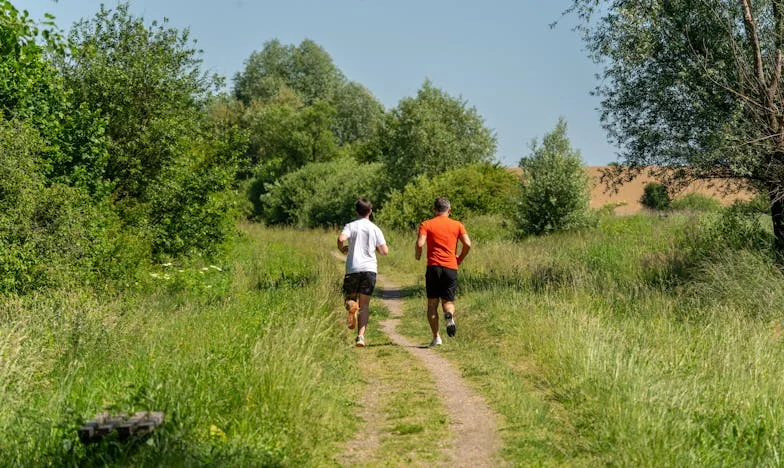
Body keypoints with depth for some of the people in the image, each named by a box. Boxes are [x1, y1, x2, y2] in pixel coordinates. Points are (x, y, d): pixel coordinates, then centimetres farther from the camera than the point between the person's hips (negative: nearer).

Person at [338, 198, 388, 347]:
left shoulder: (351, 226, 3)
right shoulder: (375, 229, 7)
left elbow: (341, 238, -17)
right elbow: (385, 251, 2)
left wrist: (342, 249, 5)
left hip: (353, 268, -1)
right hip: (370, 268, 1)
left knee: (349, 297, 16)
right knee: (365, 304, 4)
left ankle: (351, 305, -21)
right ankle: (361, 335, -8)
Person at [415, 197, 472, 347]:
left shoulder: (426, 225, 3)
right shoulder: (457, 225, 8)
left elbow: (420, 243, -11)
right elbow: (467, 244, -2)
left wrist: (417, 255, 9)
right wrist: (460, 259, 13)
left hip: (433, 267, -1)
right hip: (451, 268, 1)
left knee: (432, 304, 8)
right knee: (448, 301, 11)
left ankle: (436, 337, 0)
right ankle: (449, 315, -25)